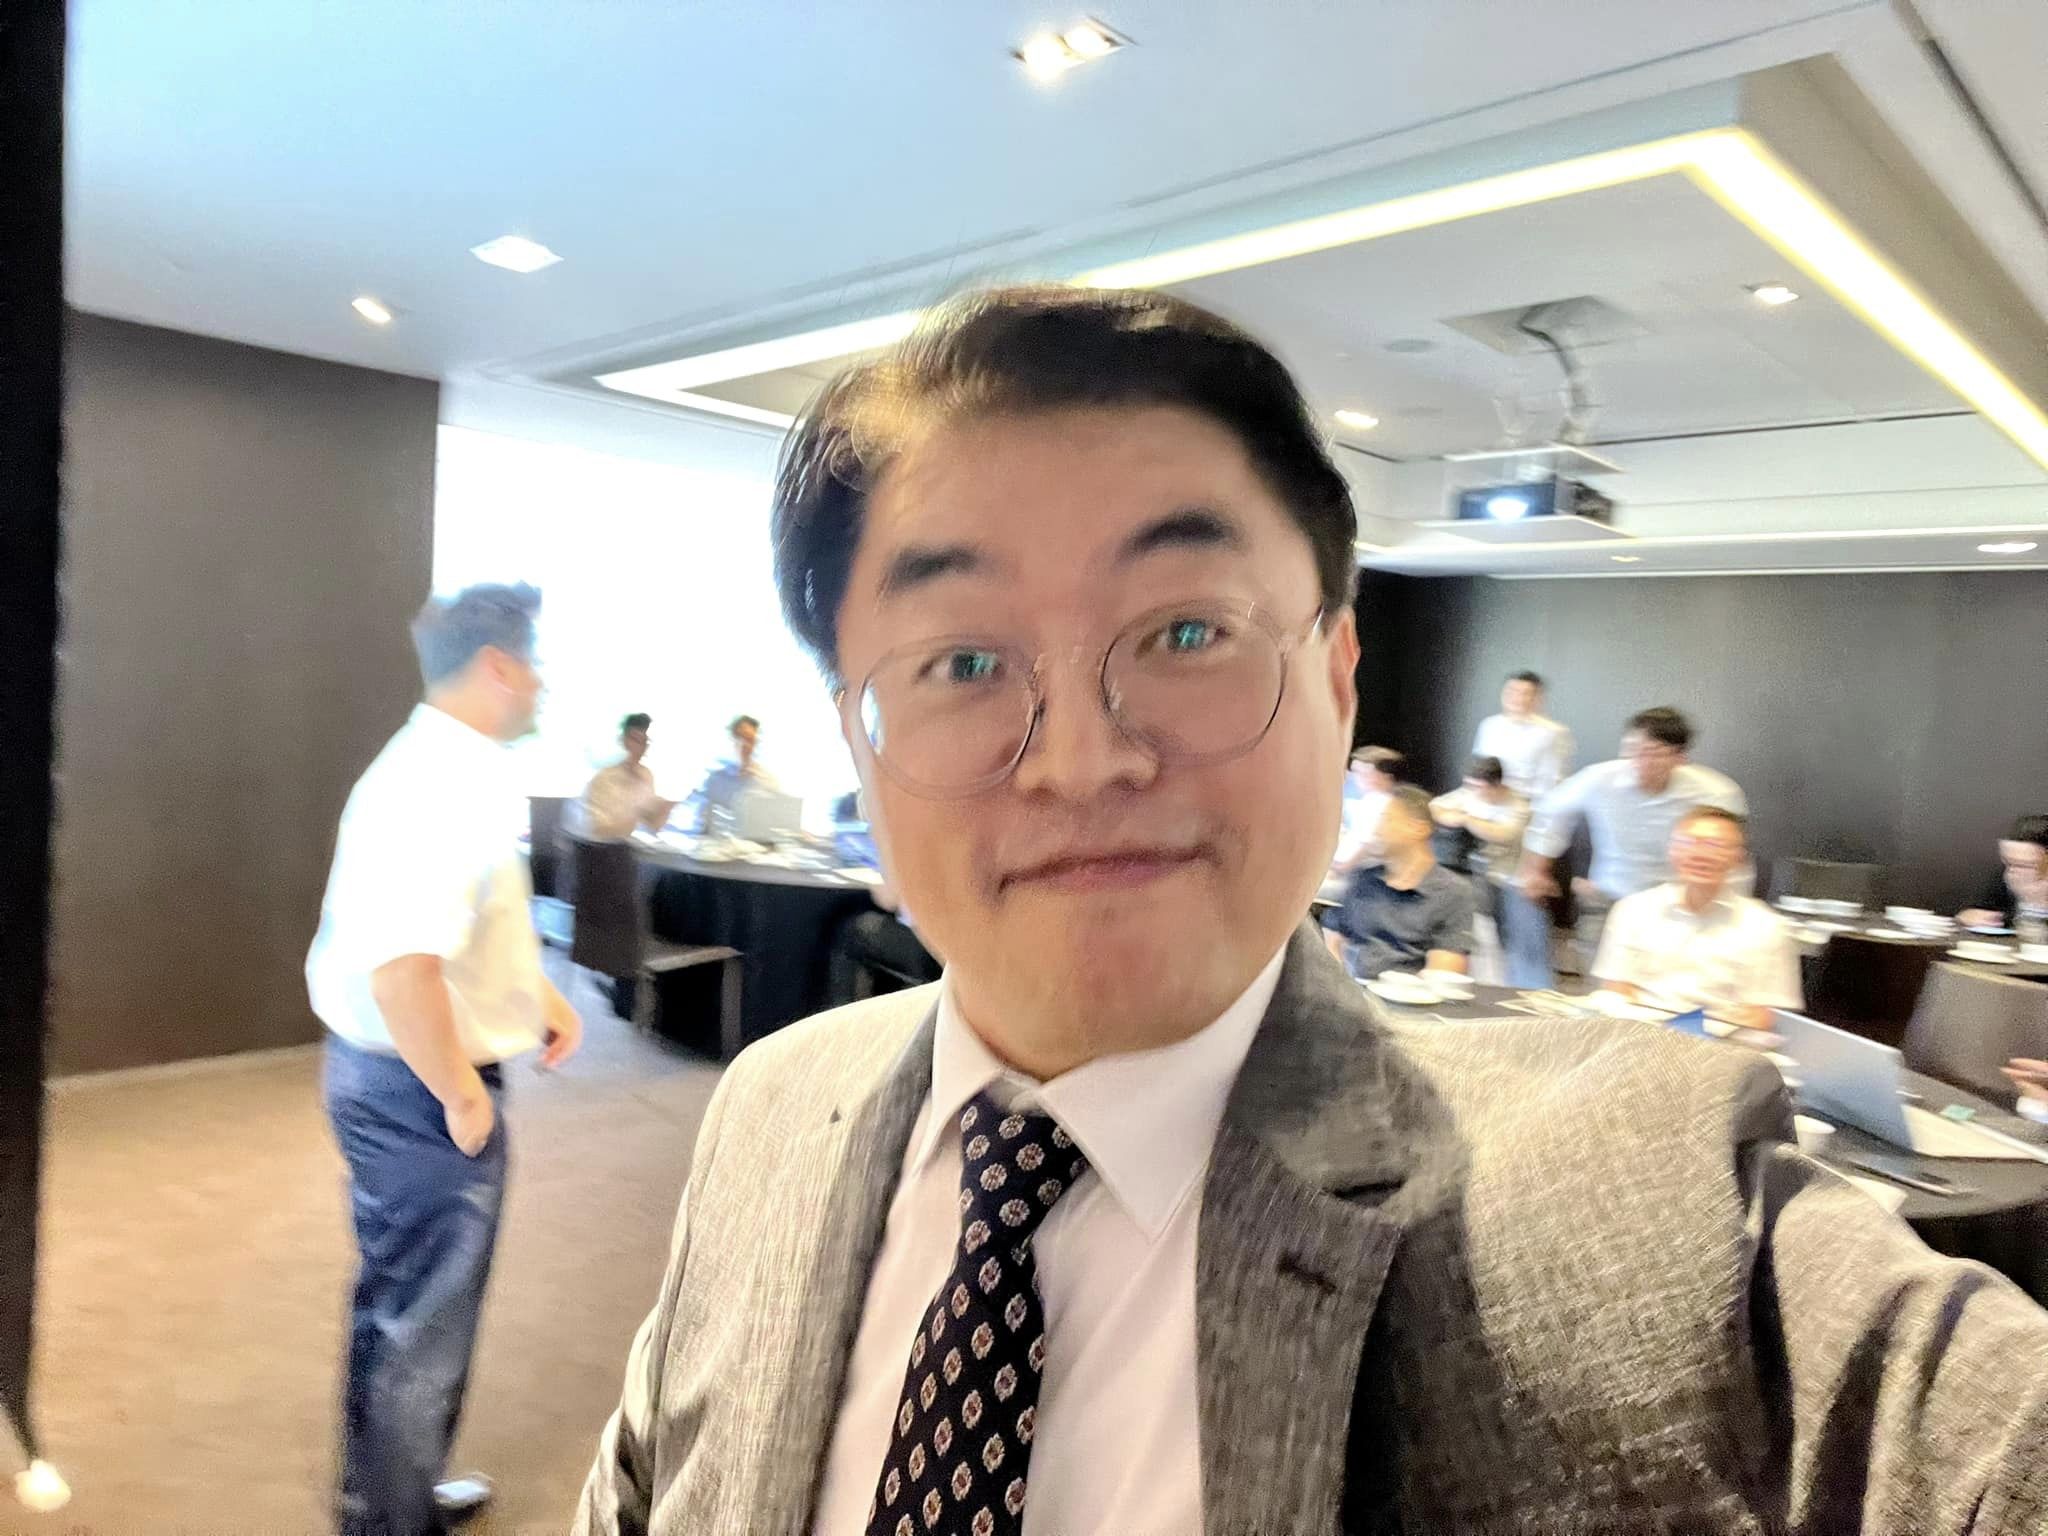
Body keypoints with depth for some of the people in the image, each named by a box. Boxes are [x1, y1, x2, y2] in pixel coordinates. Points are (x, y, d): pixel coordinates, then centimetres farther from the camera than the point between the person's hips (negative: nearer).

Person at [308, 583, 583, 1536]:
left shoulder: (436, 766, 8)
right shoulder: (448, 786, -26)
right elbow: (401, 964, -36)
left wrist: (534, 993, 13)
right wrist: (462, 1096, -24)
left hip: (381, 1071, 11)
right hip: (418, 1085, -11)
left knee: (396, 1305, 25)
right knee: (421, 1324, 7)